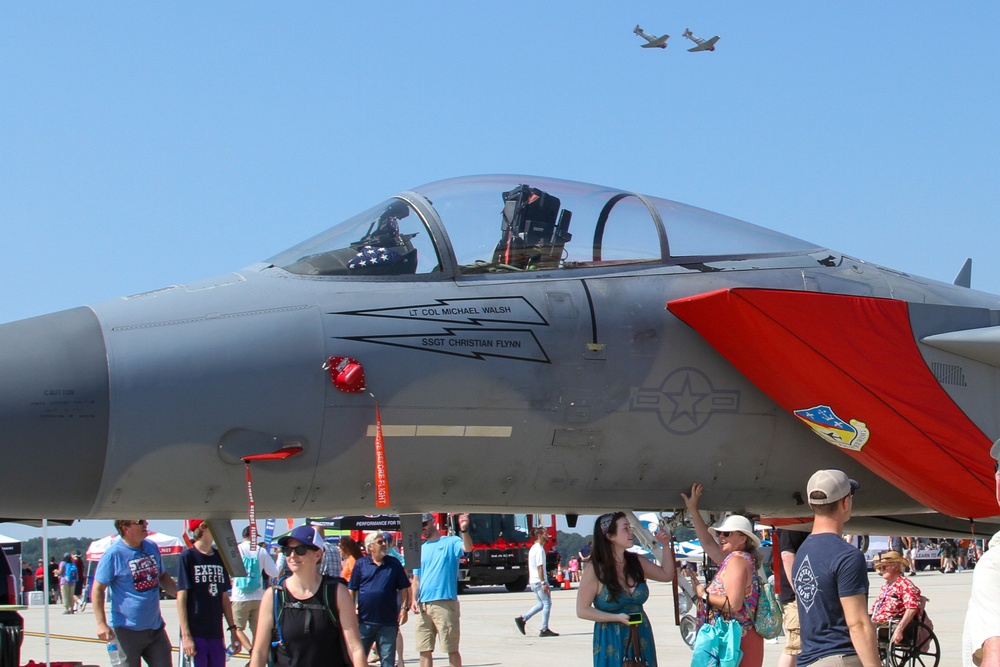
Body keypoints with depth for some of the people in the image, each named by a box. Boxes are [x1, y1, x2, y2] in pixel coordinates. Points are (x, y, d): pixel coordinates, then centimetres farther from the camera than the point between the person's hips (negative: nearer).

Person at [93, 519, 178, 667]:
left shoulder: (152, 547, 8)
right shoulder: (113, 554, -12)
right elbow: (98, 590, -10)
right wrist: (101, 624, -17)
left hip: (156, 627, 6)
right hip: (127, 629, -6)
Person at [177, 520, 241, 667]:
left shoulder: (219, 557, 12)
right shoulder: (188, 556, -6)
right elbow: (181, 598, -9)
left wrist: (233, 628, 13)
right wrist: (186, 635, -15)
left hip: (216, 633, 6)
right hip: (195, 634, -6)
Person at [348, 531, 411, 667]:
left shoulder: (394, 564, 6)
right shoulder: (361, 564, 5)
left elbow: (403, 588, 7)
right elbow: (352, 590, 6)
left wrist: (404, 608, -3)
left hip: (388, 621, 0)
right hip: (364, 620, 0)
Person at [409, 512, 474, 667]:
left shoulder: (450, 543, 1)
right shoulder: (420, 549, 18)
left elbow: (467, 548, -19)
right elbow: (416, 578, 17)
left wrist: (464, 530, -38)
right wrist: (414, 599, 3)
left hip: (445, 604, -5)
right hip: (423, 606, 5)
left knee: (452, 649, -2)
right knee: (424, 650, 6)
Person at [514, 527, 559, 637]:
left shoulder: (534, 547, 16)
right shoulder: (540, 549, -15)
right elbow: (540, 567, -20)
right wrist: (544, 583, -21)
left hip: (533, 581, 10)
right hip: (539, 580, -10)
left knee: (542, 603, 17)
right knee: (547, 603, -3)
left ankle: (522, 619, 12)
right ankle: (544, 630, -2)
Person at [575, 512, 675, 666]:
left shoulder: (636, 562, 3)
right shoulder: (595, 571, -12)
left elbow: (666, 575, 18)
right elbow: (582, 610, -10)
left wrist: (665, 546, 6)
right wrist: (617, 617, -17)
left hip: (641, 640, 5)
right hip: (612, 642, -4)